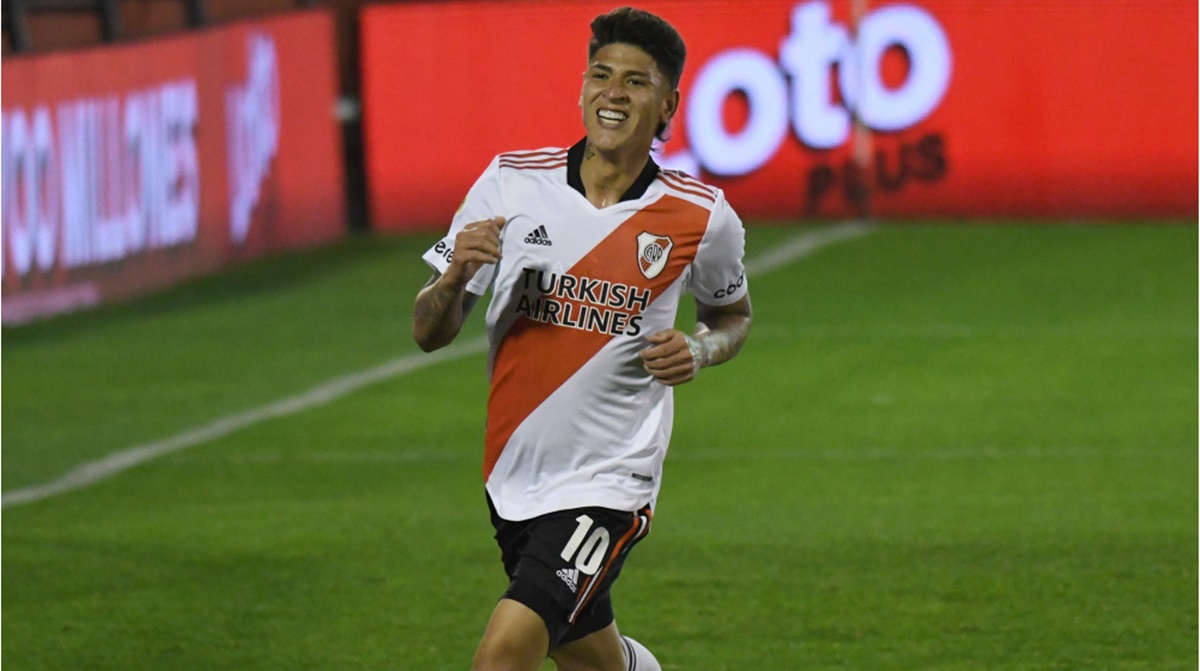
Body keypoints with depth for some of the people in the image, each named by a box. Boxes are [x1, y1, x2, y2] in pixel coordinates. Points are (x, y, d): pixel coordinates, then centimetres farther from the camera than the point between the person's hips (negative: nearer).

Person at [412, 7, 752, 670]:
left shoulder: (702, 218, -5)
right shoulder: (511, 182, -3)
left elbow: (733, 314, 16)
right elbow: (429, 334, 0)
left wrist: (698, 351, -7)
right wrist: (454, 278, -22)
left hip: (607, 485, -4)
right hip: (512, 479, 4)